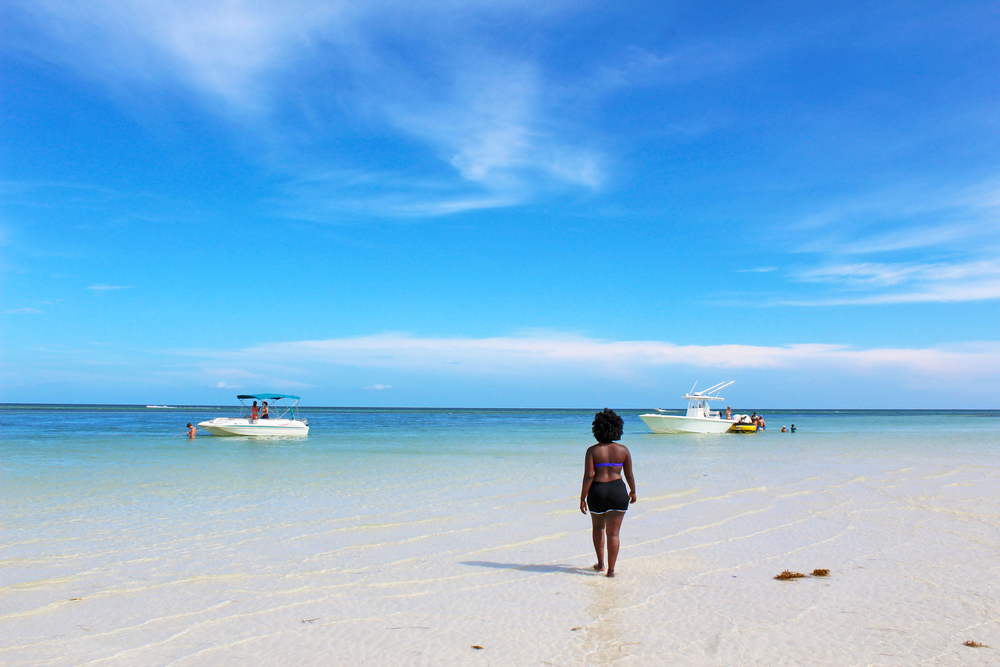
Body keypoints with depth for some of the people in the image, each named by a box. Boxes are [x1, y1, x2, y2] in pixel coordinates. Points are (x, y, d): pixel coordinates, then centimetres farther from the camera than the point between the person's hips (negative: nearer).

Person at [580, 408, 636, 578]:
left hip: (597, 491, -1)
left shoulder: (593, 451, -6)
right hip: (618, 491, 1)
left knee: (598, 527, 22)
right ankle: (611, 569, 5)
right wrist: (633, 492, 22)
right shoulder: (623, 450, 0)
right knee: (613, 532, 6)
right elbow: (629, 475, 5)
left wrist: (582, 499, -5)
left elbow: (588, 476, -10)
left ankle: (600, 563, 28)